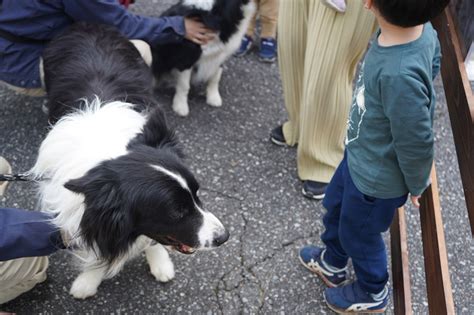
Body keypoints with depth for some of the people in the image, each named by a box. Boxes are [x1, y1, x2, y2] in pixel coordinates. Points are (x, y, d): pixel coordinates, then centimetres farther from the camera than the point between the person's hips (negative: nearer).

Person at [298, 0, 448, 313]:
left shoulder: (399, 74, -42)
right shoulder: (420, 28, -18)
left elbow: (415, 142, -29)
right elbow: (434, 60, 5)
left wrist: (416, 185, -11)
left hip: (376, 178, -8)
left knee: (358, 234, 20)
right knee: (335, 207, 30)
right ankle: (333, 263, 58)